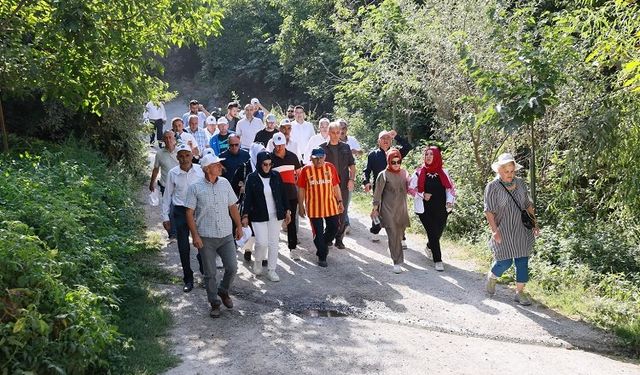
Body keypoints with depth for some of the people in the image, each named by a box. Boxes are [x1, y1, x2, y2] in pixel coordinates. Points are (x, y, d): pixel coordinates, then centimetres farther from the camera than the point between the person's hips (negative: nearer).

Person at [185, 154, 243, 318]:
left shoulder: (225, 183, 4)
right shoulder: (195, 187, -7)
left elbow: (232, 207, 11)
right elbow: (189, 213, -6)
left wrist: (239, 226, 9)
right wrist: (195, 235, -12)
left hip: (226, 235, 3)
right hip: (206, 238, -3)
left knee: (232, 268, 3)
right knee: (210, 273, 6)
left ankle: (223, 291, 31)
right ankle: (214, 303, 23)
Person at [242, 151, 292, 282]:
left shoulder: (276, 176, 2)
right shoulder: (252, 178, -5)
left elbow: (283, 194, 9)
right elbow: (247, 198, -4)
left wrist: (287, 211, 9)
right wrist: (245, 215, -10)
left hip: (275, 216, 3)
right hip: (259, 217, -3)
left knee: (273, 243, 5)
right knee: (262, 243, -8)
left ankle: (271, 270, 16)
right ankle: (258, 262, 22)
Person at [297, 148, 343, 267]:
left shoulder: (330, 167, 0)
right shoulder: (306, 170, -6)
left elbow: (336, 186, 7)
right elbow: (301, 189, -1)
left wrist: (340, 201, 6)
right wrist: (301, 206, -1)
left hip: (330, 205, 3)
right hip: (314, 207, -2)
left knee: (334, 227, 12)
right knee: (318, 232, 4)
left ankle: (323, 245, 39)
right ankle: (322, 257, 20)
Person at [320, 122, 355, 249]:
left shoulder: (346, 147, 8)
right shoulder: (323, 148, 1)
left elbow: (352, 165, 11)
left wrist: (351, 179, -2)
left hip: (343, 184, 2)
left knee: (342, 212, 5)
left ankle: (339, 239, 14)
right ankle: (329, 237, 17)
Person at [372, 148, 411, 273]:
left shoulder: (404, 173, 6)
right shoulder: (384, 175, -8)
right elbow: (378, 193, -5)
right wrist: (375, 208, -4)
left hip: (401, 209, 5)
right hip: (388, 210, -5)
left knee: (400, 234, 13)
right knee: (393, 235, -8)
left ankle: (398, 257, 34)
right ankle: (397, 262, -4)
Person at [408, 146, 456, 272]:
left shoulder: (443, 172, 3)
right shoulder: (419, 173, -3)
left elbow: (450, 188, 9)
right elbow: (411, 188, 2)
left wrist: (450, 201, -5)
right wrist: (422, 195, -11)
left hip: (441, 209, 2)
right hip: (425, 209, -2)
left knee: (438, 232, 9)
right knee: (433, 233, -3)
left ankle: (429, 246, 43)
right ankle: (437, 260, 9)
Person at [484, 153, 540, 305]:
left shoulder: (520, 183, 6)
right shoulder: (492, 187, -9)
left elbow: (528, 205, 15)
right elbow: (489, 211, -12)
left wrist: (534, 223, 10)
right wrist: (495, 231, -19)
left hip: (522, 230, 5)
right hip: (504, 232, -5)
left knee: (523, 260, 4)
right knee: (505, 261, -5)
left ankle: (520, 292, 15)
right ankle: (491, 277, 27)